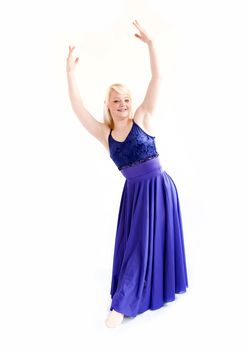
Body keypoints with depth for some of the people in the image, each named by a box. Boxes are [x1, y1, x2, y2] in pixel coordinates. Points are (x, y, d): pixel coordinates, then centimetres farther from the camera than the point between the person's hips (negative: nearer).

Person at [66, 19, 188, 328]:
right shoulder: (104, 134, 0)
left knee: (152, 242, 4)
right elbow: (78, 109, -8)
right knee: (134, 244, 12)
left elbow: (157, 79, -10)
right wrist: (70, 72, -12)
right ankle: (124, 302, 31)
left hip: (158, 188, -2)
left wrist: (150, 43, -15)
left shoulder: (142, 119, -5)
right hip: (134, 192, 2)